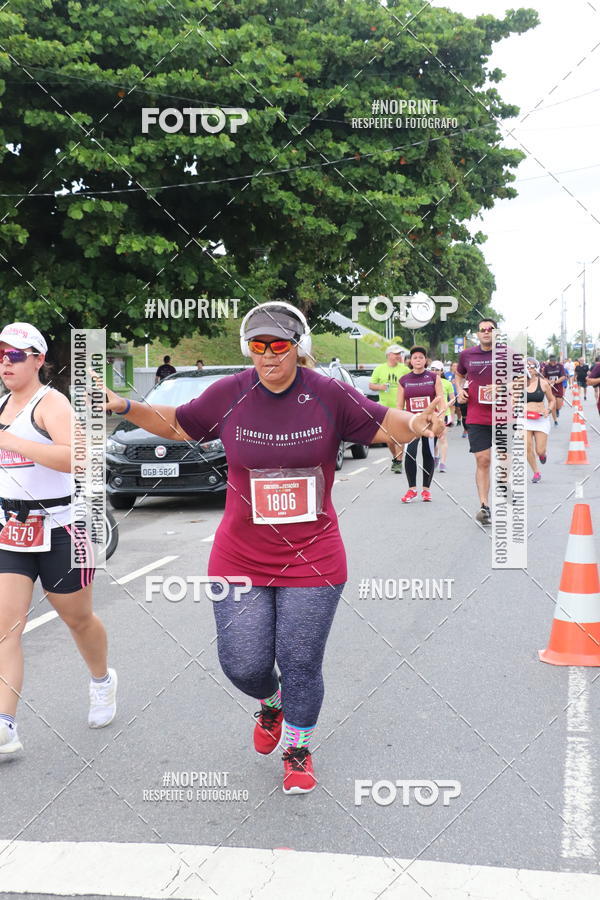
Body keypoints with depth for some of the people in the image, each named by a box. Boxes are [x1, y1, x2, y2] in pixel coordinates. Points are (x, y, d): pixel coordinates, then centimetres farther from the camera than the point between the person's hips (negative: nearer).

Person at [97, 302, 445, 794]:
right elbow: (176, 424, 10)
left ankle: (299, 748, 34)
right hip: (240, 559, 1)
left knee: (301, 666, 5)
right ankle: (271, 703, 41)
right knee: (244, 666, 2)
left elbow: (384, 425, 0)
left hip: (312, 559, -1)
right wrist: (125, 407, -4)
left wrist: (416, 424, -22)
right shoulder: (229, 395, -5)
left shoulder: (329, 395, -8)